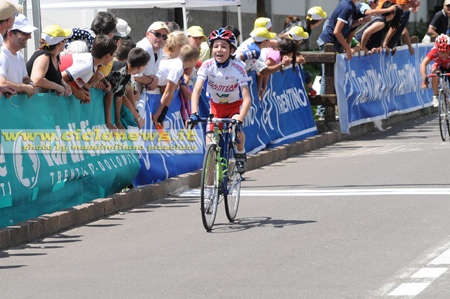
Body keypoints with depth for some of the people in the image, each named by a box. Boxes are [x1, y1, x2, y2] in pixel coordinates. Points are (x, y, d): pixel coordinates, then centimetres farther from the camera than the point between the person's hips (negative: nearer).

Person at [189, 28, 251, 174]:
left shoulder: (238, 68, -27)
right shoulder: (207, 66, -22)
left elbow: (247, 98, -32)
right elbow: (196, 90, -30)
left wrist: (239, 120, -45)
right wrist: (194, 113, -46)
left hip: (235, 104, -2)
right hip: (216, 105, 2)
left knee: (236, 128, -32)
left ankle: (241, 155, -1)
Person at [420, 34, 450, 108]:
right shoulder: (434, 52, -38)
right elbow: (423, 64, -46)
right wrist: (424, 79, -59)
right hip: (440, 66, -1)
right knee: (435, 72, -32)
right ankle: (435, 97, -20)